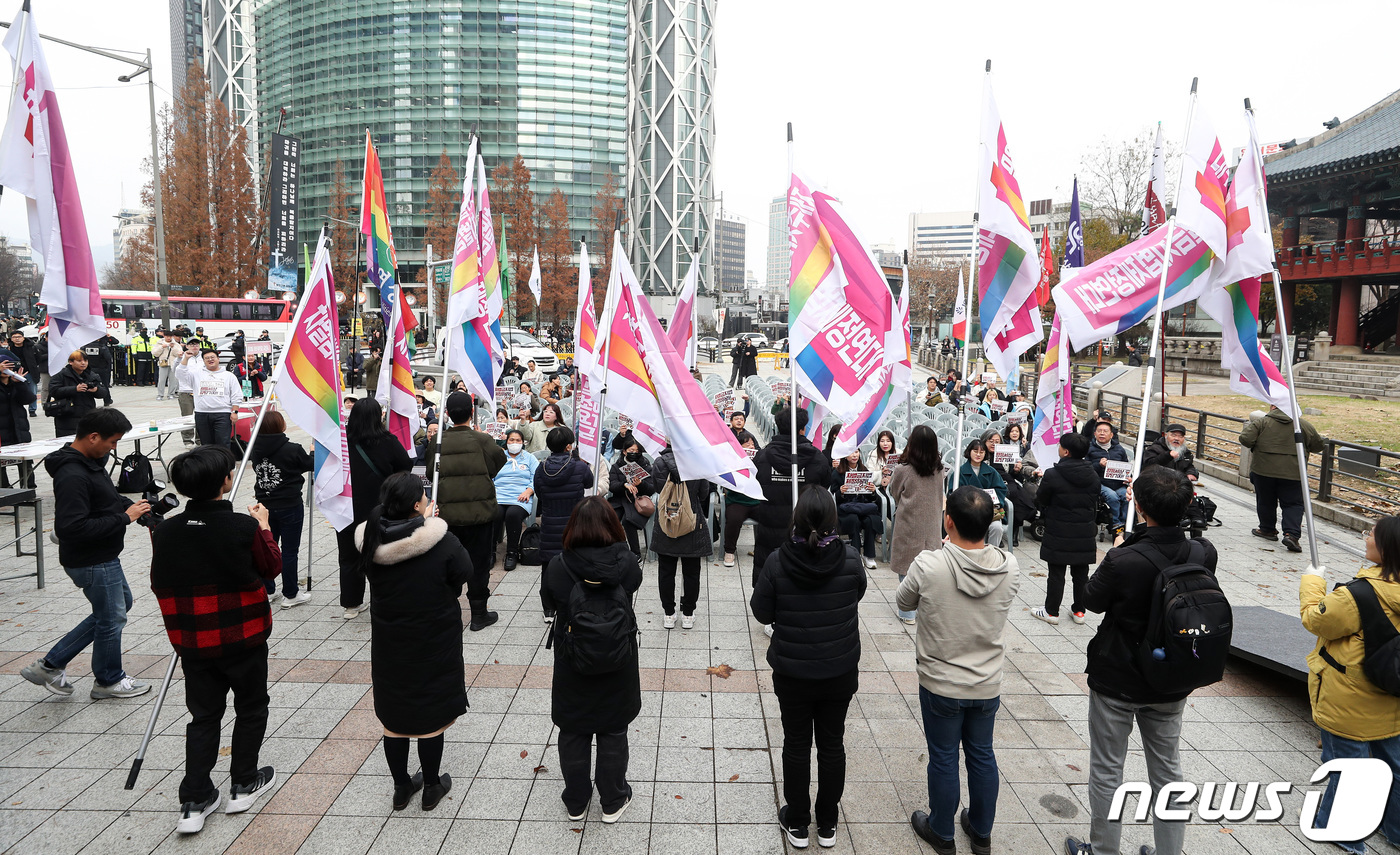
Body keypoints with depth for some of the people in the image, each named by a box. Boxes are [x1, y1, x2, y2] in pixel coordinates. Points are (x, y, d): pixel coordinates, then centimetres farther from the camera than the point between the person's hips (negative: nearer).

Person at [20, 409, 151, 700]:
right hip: (92, 563, -10)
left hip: (103, 556, 10)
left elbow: (105, 498, 18)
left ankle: (50, 664, 29)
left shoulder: (91, 461, 3)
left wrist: (132, 506, 0)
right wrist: (124, 518, -27)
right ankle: (108, 681, 32)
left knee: (121, 604, 24)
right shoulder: (73, 476, -28)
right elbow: (72, 528, -33)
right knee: (112, 617, 8)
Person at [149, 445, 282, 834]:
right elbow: (271, 567, -3)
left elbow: (159, 583, 4)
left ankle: (195, 801, 16)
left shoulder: (166, 530, -8)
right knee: (251, 707, 17)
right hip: (243, 639, -3)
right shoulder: (243, 528, -20)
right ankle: (243, 785, 28)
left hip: (193, 643, 4)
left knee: (203, 715, 16)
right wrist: (264, 525, 8)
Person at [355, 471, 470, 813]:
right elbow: (464, 573, -8)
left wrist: (421, 522, 7)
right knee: (432, 715, 14)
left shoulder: (370, 540, -11)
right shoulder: (441, 542, -24)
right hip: (434, 644, -4)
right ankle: (432, 786, 30)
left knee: (393, 716, 19)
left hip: (388, 644, 4)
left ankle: (401, 787, 34)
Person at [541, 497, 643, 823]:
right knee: (613, 734, 18)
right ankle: (612, 802, 32)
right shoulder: (626, 563, -20)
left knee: (573, 733, 19)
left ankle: (576, 802, 35)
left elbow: (548, 605, -2)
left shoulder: (557, 567, -20)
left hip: (571, 665, 0)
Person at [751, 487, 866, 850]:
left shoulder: (777, 562, -20)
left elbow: (761, 613, -9)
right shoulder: (849, 560, -15)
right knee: (832, 744, 17)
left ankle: (797, 823, 31)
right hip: (840, 671, 1)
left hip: (792, 674, -1)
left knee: (796, 745, 16)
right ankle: (827, 824, 32)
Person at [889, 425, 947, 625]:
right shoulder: (939, 471, -5)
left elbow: (894, 494, 0)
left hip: (908, 527, -3)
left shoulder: (903, 470, -16)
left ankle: (908, 613, 15)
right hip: (931, 526, 4)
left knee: (906, 569, 8)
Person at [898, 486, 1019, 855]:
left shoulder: (929, 566, -28)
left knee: (943, 760, 15)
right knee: (982, 756, 22)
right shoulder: (1009, 567, -17)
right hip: (987, 685, 3)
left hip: (940, 686, -3)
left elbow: (904, 601, -7)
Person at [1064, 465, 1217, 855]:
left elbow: (1092, 600, -12)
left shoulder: (1124, 561, -30)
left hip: (1117, 681, -4)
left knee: (1106, 771, 14)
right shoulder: (1204, 553, -16)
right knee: (1167, 770, 22)